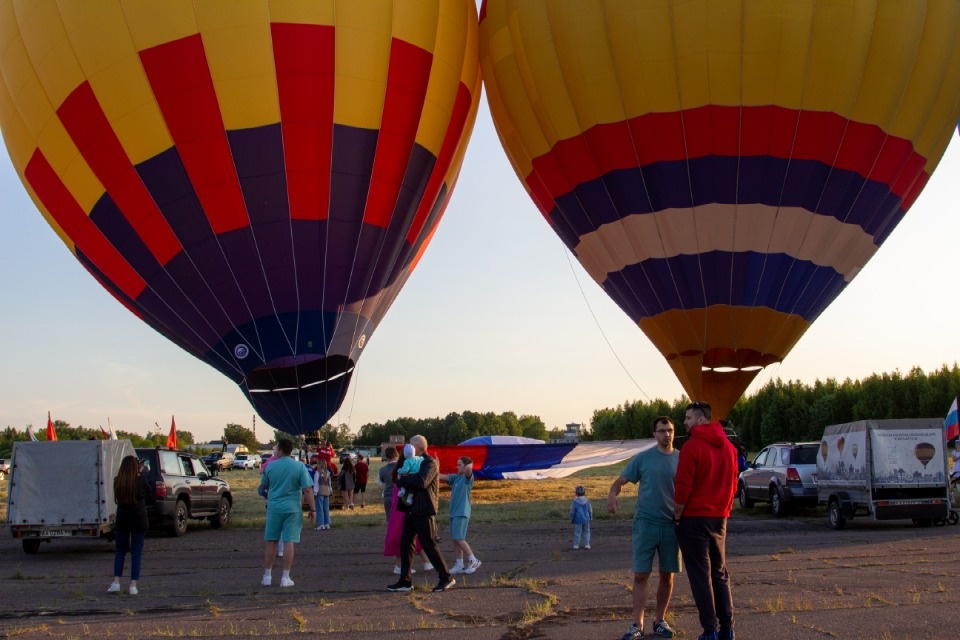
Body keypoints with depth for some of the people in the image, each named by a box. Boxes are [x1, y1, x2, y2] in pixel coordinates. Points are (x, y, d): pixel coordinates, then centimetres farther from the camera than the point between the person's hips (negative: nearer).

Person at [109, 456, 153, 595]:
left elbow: (116, 499, 9)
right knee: (136, 552, 3)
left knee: (120, 551, 15)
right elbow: (149, 497, 4)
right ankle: (133, 586, 0)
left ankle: (116, 582, 6)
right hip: (139, 519, -2)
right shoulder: (141, 480, -8)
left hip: (122, 520, 2)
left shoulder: (117, 481, -2)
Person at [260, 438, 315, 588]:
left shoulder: (270, 466, -1)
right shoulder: (299, 467, -7)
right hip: (292, 508, -1)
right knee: (289, 542, 2)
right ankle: (285, 578, 2)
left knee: (271, 541, 10)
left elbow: (264, 485, 15)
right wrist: (312, 509, -4)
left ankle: (267, 576, 14)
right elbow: (307, 490, -10)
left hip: (274, 508, 2)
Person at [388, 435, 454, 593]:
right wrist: (404, 480, -6)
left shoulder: (430, 463, -11)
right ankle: (405, 581, 11)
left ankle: (446, 578, 4)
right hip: (412, 509, 9)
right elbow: (398, 476, 17)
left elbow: (422, 482, -26)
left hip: (424, 511, -9)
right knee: (405, 544, 7)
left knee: (429, 545, -6)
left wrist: (402, 479, -13)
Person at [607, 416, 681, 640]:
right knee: (641, 575, -1)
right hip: (645, 522, -2)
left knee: (667, 576, 8)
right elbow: (620, 480, 1)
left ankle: (660, 620, 23)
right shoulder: (643, 458, 0)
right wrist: (612, 494, -21)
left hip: (671, 525, 2)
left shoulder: (681, 459, 3)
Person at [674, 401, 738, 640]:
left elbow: (683, 486, -16)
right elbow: (733, 484, 12)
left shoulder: (692, 446, -13)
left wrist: (677, 514, -4)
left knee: (700, 575, -1)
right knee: (720, 573, 14)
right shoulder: (728, 447, 8)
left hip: (694, 519, -6)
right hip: (719, 518, 6)